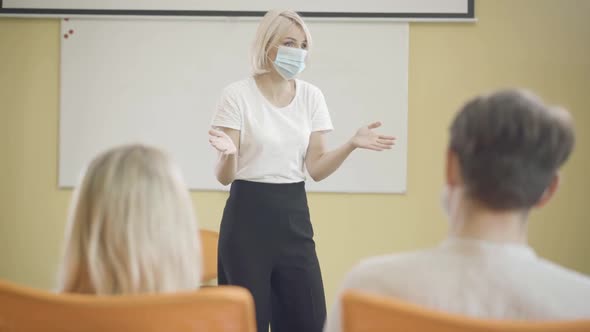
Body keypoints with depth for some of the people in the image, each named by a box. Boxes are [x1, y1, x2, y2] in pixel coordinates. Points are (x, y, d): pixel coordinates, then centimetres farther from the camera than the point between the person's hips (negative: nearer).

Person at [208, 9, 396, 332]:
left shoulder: (311, 96, 5)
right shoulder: (238, 95, -8)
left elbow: (316, 169, 2)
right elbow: (224, 177, -10)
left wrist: (352, 144, -14)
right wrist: (228, 154, -32)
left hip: (294, 214, 4)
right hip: (248, 215, -4)